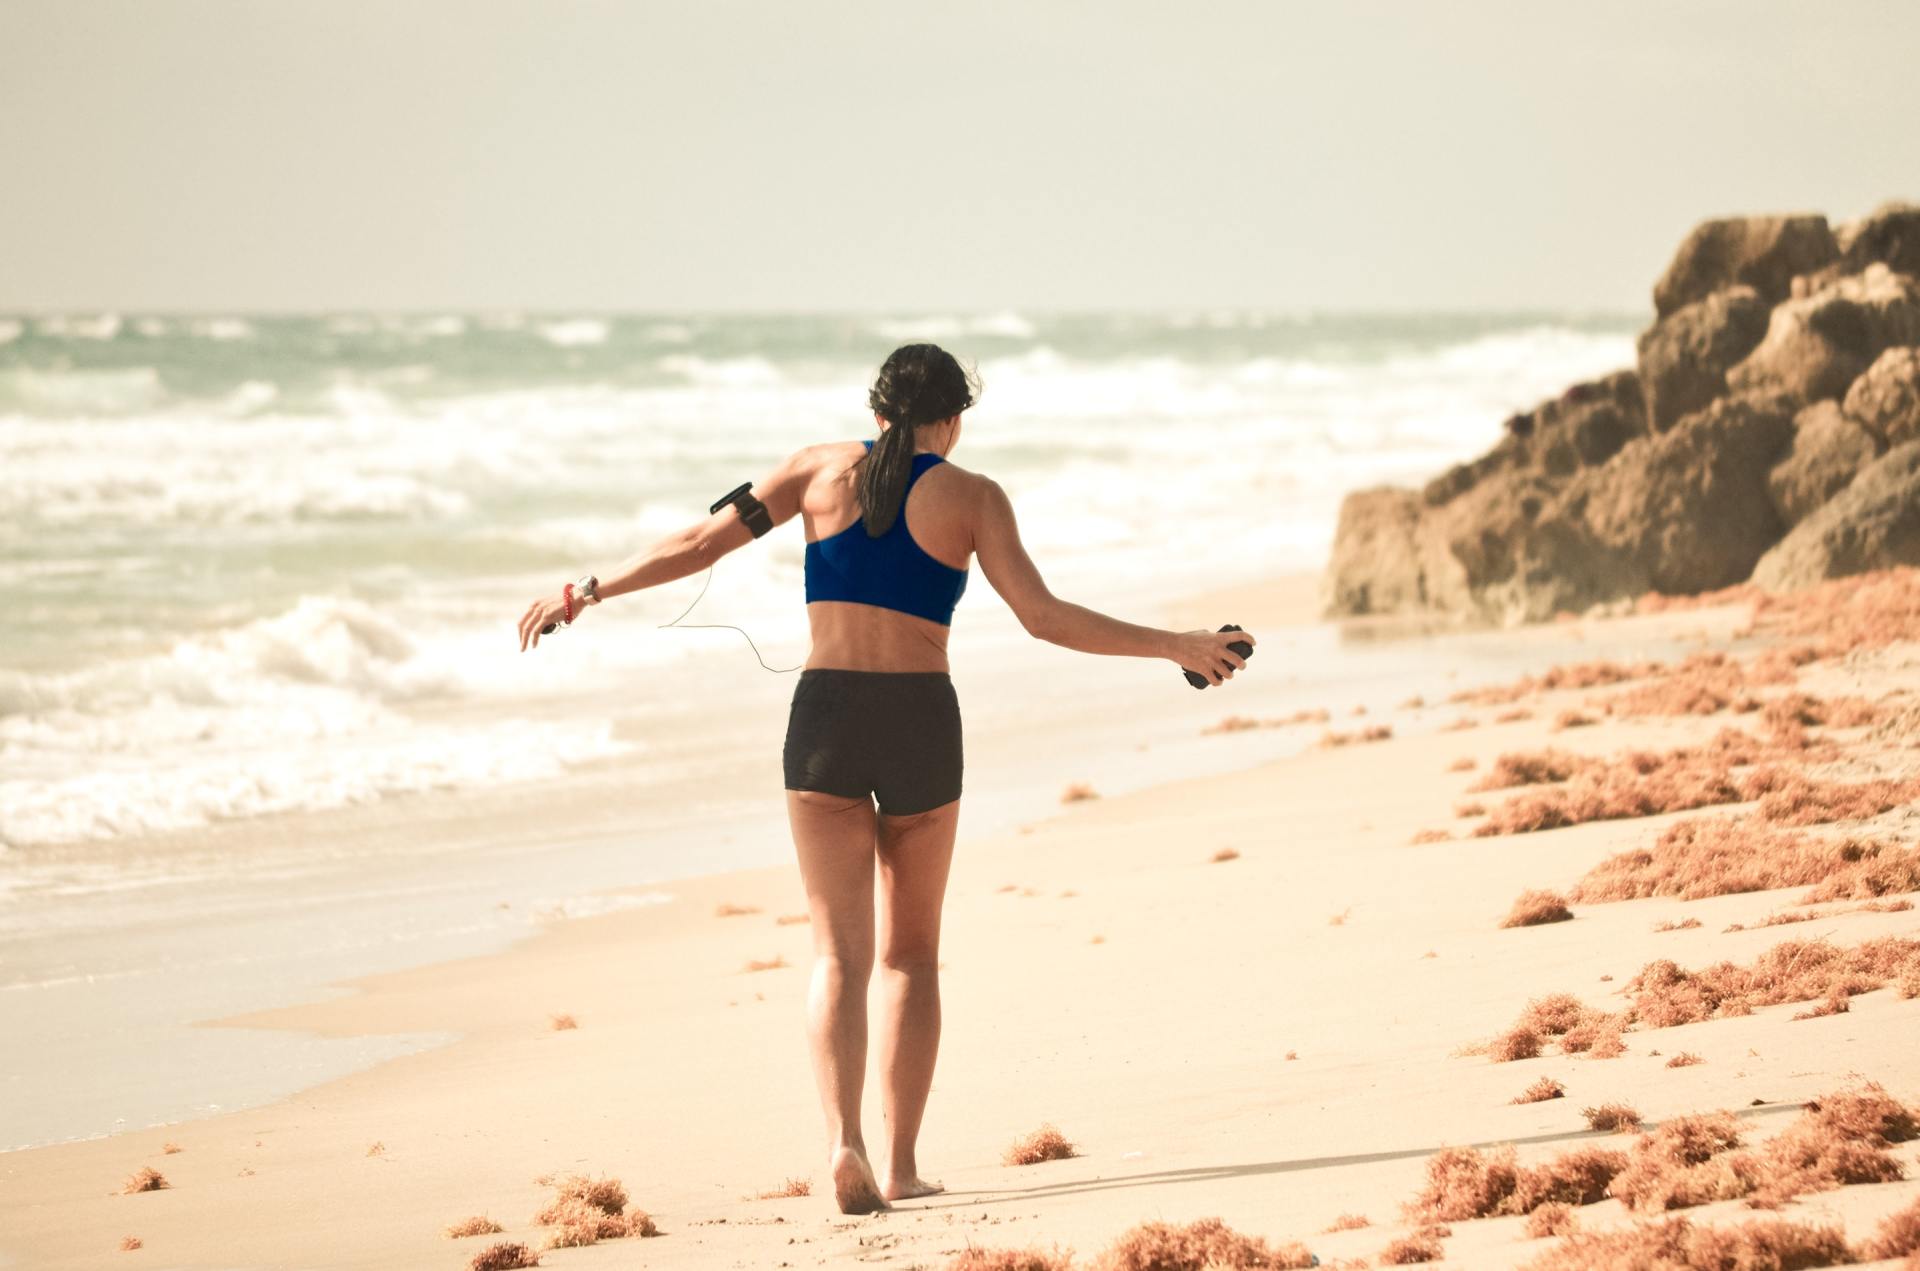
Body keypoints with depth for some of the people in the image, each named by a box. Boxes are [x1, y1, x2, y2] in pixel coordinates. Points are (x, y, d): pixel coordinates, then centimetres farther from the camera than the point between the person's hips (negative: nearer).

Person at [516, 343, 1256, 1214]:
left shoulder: (823, 470, 6)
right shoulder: (972, 498, 1)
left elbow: (699, 544, 5)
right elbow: (1044, 618, -7)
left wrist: (586, 594, 15)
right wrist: (1171, 646, 0)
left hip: (826, 717, 1)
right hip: (922, 721, -1)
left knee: (840, 950, -1)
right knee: (911, 952, 15)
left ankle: (844, 1139, -23)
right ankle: (901, 1162, 9)